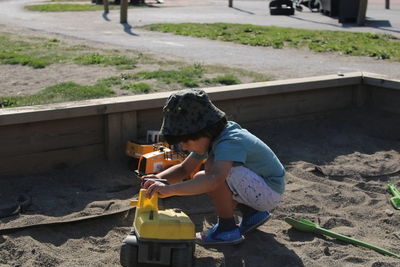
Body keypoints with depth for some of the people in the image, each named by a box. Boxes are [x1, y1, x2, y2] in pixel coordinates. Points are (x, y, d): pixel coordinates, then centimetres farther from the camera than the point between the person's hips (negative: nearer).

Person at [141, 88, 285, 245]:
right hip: (257, 190, 10)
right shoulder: (209, 138, 0)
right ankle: (252, 213, 15)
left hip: (270, 192, -10)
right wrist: (160, 178, -15)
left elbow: (214, 180, -47)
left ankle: (227, 229, -10)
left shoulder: (230, 143, -30)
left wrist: (169, 189, -51)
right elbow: (184, 169, 5)